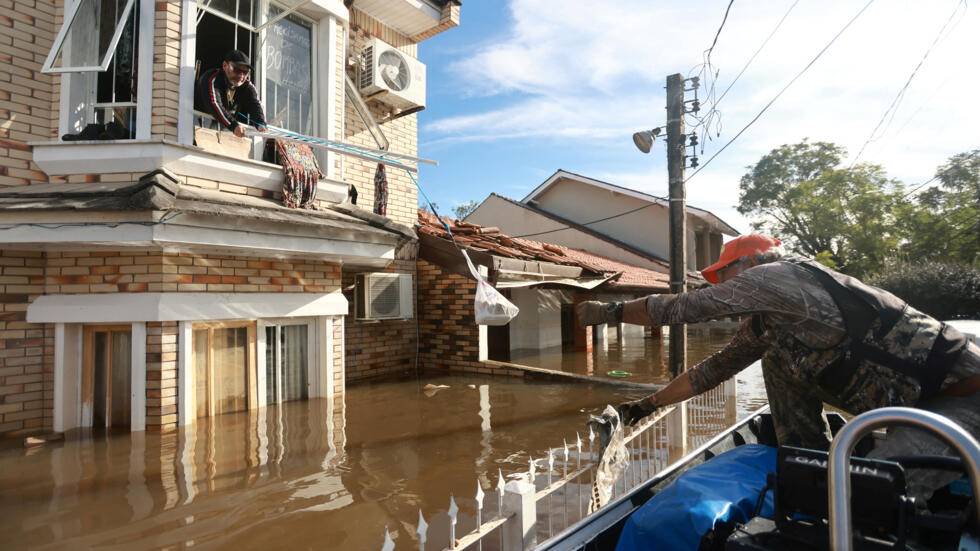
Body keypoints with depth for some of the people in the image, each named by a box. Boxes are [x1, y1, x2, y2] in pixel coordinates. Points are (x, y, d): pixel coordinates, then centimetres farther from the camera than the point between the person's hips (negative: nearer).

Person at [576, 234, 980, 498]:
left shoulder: (776, 274, -15)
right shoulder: (764, 322, 11)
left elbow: (680, 308, -15)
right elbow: (714, 370, 17)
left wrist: (607, 311, -4)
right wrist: (647, 405, 21)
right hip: (912, 402, 9)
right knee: (778, 360, 2)